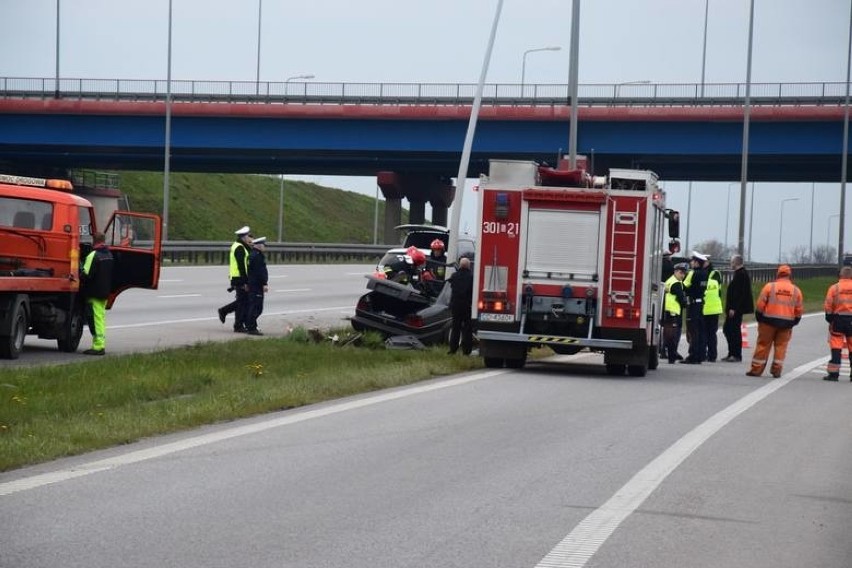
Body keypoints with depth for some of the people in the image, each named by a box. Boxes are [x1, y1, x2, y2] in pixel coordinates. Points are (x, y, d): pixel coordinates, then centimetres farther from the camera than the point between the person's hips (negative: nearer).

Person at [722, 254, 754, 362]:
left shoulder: (741, 274, -16)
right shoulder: (739, 273, 16)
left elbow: (739, 293, -23)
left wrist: (733, 308, -24)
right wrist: (729, 308, 19)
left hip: (736, 309, -10)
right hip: (734, 308, 10)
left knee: (735, 331, -5)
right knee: (727, 329, 13)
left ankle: (736, 355, 1)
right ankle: (732, 353, 19)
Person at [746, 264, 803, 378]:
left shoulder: (770, 286, -5)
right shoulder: (796, 290, 4)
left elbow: (760, 305, -5)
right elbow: (798, 311, 8)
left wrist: (759, 319, 8)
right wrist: (794, 322, 21)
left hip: (769, 320, -2)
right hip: (786, 323, 2)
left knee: (763, 344, 4)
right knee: (781, 345, 9)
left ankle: (756, 369, 6)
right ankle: (776, 370, 6)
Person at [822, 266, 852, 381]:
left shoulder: (834, 288, -2)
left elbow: (828, 306, -4)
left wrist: (829, 318, 6)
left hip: (838, 319, -1)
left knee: (836, 347, 1)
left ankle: (833, 373, -6)